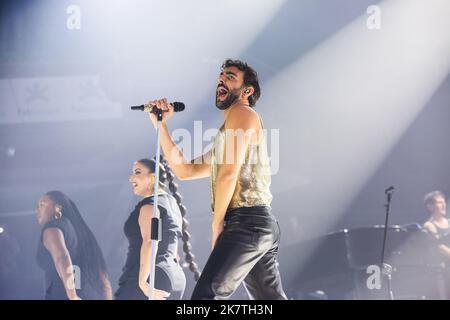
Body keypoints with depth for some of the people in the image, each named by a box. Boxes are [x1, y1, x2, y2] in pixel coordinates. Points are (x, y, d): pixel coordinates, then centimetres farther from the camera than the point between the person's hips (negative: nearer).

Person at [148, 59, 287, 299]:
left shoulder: (241, 113, -1)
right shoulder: (225, 136, 27)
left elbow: (229, 173, -12)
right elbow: (184, 170, 26)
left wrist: (217, 224, -7)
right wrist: (161, 125, 21)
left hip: (246, 221, -10)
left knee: (205, 296, -20)